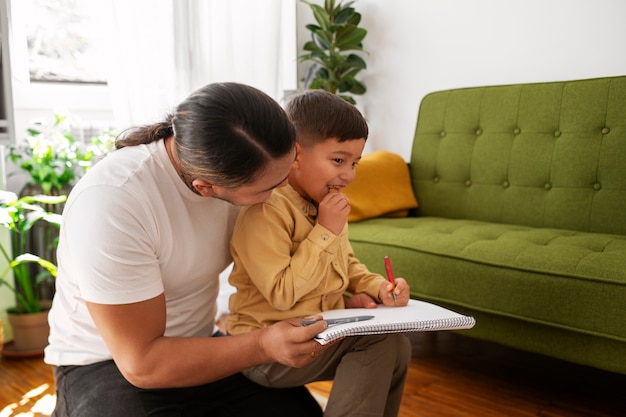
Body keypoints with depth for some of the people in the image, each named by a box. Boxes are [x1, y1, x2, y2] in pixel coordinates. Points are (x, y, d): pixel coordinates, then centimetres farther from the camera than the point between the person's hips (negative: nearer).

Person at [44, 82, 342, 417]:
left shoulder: (240, 171, -12)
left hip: (200, 346, 4)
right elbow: (142, 363, -26)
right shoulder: (110, 201, -30)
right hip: (107, 364, -4)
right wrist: (264, 346, -31)